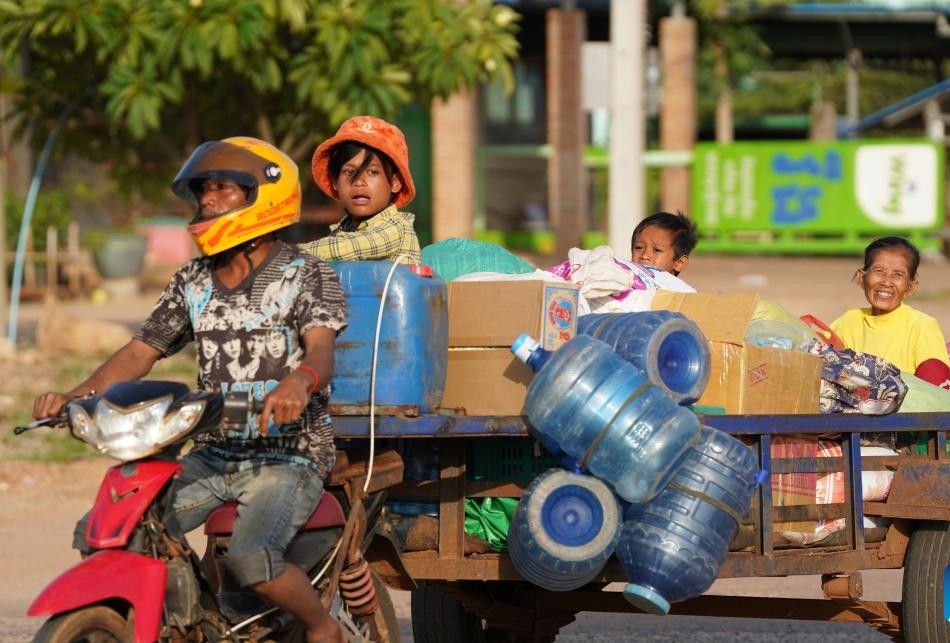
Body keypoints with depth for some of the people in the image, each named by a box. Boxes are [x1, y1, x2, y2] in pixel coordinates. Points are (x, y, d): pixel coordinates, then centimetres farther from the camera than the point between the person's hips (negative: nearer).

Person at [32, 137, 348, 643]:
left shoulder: (307, 274, -6)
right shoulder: (192, 282, 12)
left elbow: (321, 350, -22)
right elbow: (140, 352, 10)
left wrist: (298, 382, -47)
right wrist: (75, 396, -8)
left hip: (289, 457, -6)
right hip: (213, 457, 6)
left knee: (251, 558, -33)